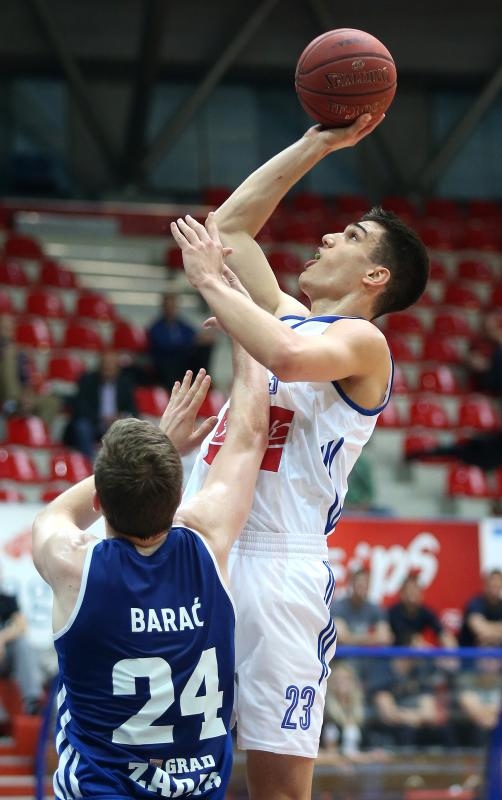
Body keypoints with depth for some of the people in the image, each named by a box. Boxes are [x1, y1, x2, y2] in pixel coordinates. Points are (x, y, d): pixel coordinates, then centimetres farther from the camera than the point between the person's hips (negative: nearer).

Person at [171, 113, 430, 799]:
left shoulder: (362, 341, -4)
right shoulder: (288, 317, 20)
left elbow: (287, 358, -27)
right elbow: (229, 224, 27)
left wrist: (212, 281, -14)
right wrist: (318, 142, 23)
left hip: (277, 564, -8)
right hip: (198, 557, 8)